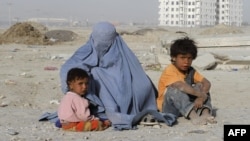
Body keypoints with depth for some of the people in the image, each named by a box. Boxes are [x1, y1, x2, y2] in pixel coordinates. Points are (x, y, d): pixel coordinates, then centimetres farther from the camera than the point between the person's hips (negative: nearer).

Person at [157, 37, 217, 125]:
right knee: (175, 89, -33)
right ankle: (193, 116, -49)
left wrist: (201, 97, -29)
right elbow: (181, 86, -35)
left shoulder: (190, 71, 4)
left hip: (186, 107, 6)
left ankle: (205, 113, -32)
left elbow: (207, 83, -9)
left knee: (201, 87, -9)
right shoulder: (169, 71, -16)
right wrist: (201, 94, -38)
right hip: (169, 108, -6)